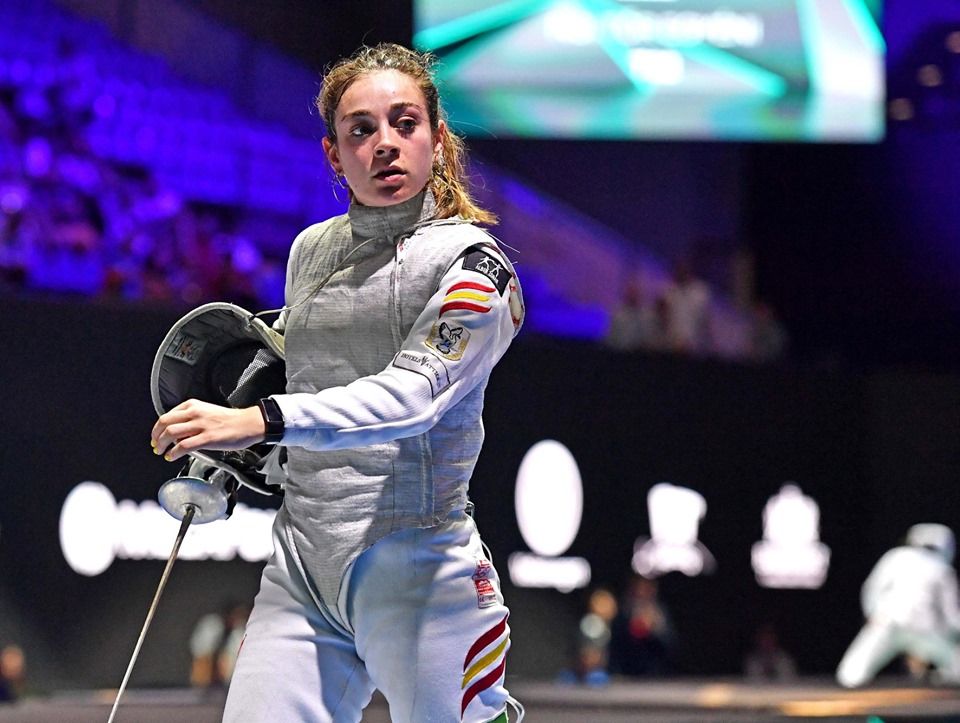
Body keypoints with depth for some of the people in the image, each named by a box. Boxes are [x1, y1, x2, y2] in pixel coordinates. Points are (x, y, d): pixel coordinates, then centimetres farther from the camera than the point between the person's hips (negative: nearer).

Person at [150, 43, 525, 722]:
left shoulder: (473, 263, -7)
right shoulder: (311, 250, 12)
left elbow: (411, 394, -22)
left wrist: (260, 421, -34)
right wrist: (224, 466, 15)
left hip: (417, 571, -5)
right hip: (299, 571, 5)